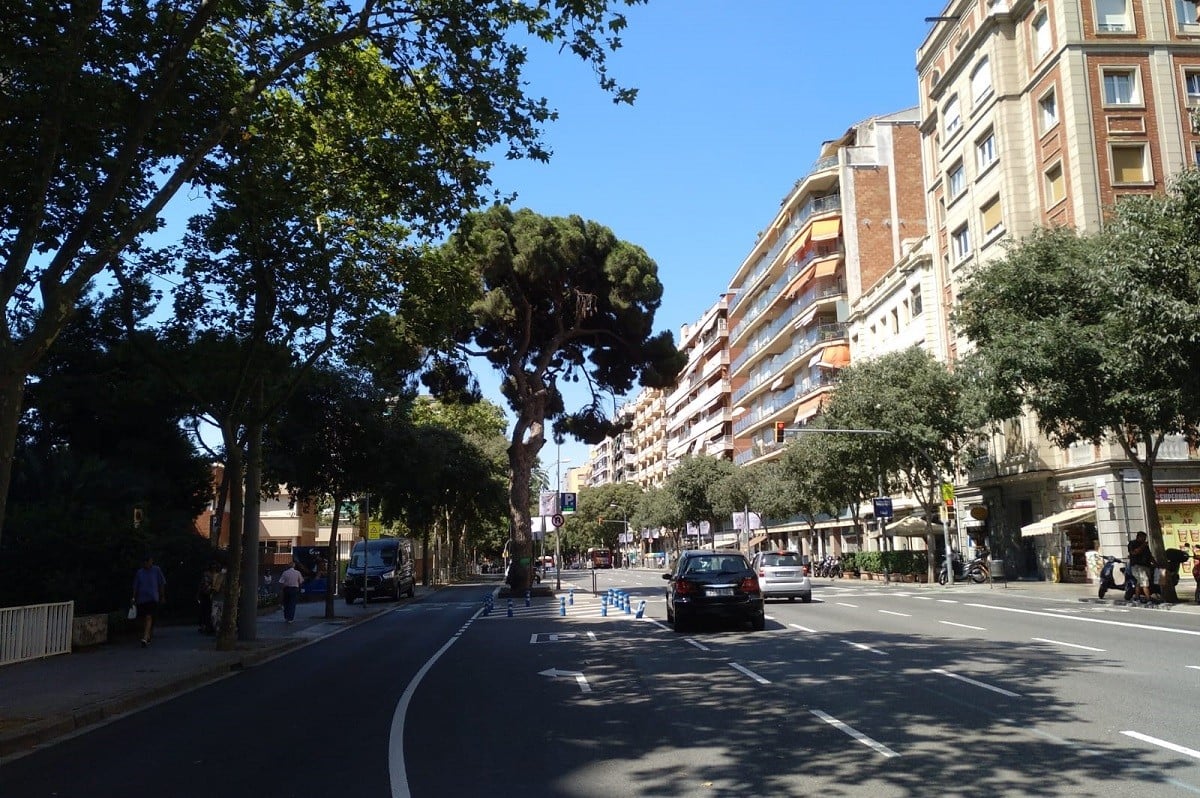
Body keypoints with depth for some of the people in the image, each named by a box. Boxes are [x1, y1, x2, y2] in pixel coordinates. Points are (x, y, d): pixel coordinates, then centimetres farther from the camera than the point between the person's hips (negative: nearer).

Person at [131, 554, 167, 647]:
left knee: (149, 617, -17)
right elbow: (135, 586, 10)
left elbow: (162, 584, 9)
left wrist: (162, 597, 11)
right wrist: (134, 598, 2)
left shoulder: (156, 570, 3)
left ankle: (145, 638, -25)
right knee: (143, 618, 9)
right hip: (141, 598, 3)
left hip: (152, 598, -3)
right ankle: (148, 637, 25)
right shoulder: (139, 572, 8)